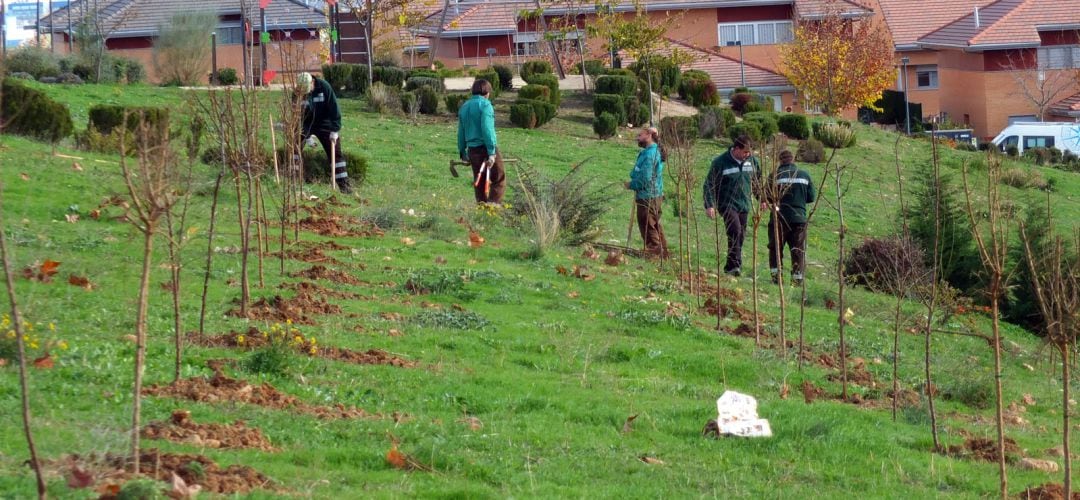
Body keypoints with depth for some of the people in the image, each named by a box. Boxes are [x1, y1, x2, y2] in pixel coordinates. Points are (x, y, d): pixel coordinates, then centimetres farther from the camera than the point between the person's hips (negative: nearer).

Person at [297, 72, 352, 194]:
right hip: (305, 125, 1)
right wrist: (307, 136, -22)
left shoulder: (324, 87, -22)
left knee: (335, 152, -4)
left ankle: (343, 183, 0)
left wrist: (335, 130, -21)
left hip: (324, 123, -1)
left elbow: (334, 108, -18)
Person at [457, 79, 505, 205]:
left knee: (479, 182, 13)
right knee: (499, 180, -2)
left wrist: (462, 152, 23)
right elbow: (487, 129, -18)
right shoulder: (485, 105, -9)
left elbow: (461, 132, 17)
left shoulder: (464, 107, 14)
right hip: (486, 147, -7)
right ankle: (493, 204, -16)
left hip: (472, 150, 7)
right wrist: (491, 152, -19)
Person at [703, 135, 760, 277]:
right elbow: (709, 184, -8)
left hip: (744, 205, 6)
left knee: (740, 236, 6)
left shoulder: (752, 161, 3)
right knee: (735, 231, -24)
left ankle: (731, 267, 16)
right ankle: (735, 264, -23)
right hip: (727, 204, -5)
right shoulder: (721, 162, -11)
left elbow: (757, 180, 20)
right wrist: (709, 205, -16)